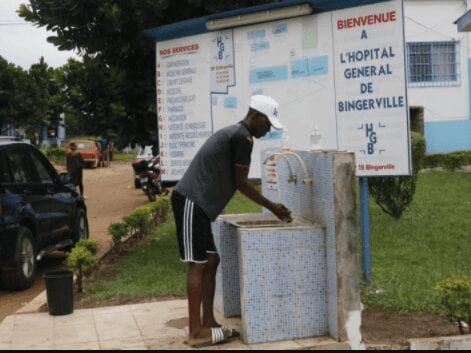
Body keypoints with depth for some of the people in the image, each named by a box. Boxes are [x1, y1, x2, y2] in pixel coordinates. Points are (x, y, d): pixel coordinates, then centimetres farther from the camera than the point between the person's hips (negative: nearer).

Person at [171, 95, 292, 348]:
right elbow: (241, 182, -7)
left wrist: (271, 207, 23)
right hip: (192, 202, -10)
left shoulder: (233, 133, 21)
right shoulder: (243, 137, -10)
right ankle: (196, 332, -5)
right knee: (198, 264, -8)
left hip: (195, 202, 10)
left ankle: (208, 323, 17)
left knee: (211, 260, 12)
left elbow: (235, 182, 24)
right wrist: (272, 206, 4)